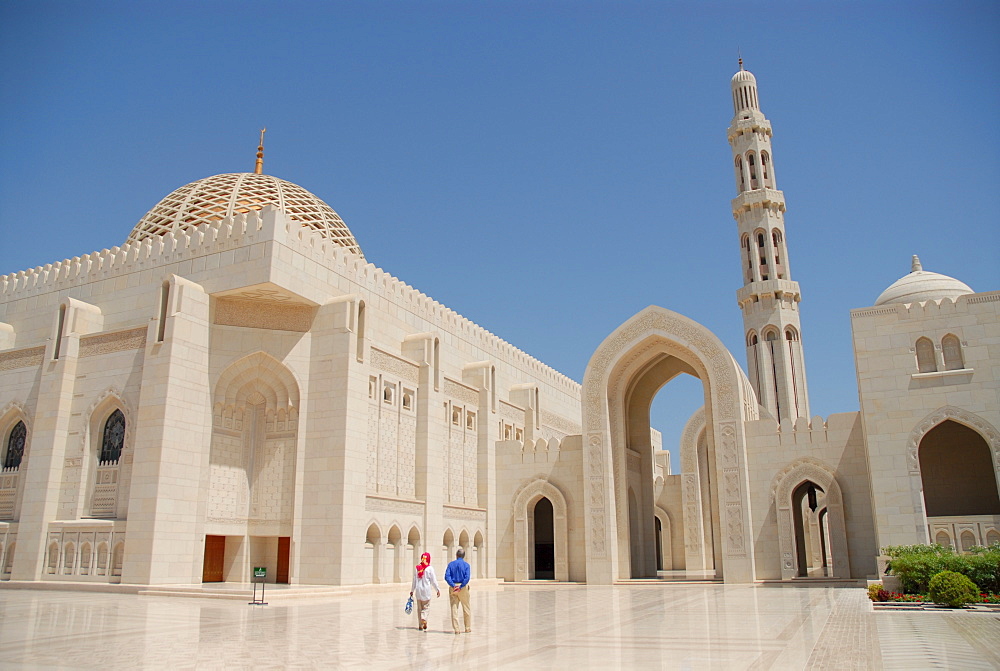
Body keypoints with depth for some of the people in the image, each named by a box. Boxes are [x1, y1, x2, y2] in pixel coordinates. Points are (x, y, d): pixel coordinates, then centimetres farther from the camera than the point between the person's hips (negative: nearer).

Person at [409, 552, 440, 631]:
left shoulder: (416, 568, 4)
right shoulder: (430, 568, -5)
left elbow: (414, 581, 8)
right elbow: (433, 581, -3)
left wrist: (412, 590, 17)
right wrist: (438, 590, 7)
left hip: (418, 590, 3)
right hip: (426, 590, -3)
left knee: (419, 608, 11)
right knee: (426, 607, 5)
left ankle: (421, 625, 13)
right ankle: (424, 619, -20)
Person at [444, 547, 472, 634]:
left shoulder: (451, 564, 5)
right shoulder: (466, 564, 0)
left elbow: (447, 576, -8)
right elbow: (467, 577, -15)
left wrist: (453, 585, -14)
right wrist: (461, 587, -16)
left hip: (453, 587, 1)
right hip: (463, 588, -1)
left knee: (454, 608, 4)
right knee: (466, 608, 11)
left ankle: (456, 629, 2)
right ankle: (468, 628, 16)